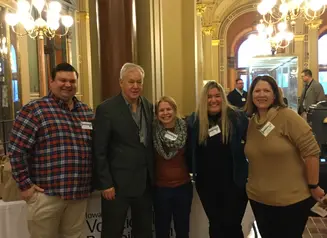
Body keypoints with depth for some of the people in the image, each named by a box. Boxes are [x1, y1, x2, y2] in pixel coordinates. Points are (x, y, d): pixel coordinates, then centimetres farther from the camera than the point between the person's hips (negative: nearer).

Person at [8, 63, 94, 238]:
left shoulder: (87, 112, 10)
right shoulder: (34, 110, -6)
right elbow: (16, 150, -9)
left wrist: (93, 182, 11)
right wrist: (25, 184, -9)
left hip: (79, 193, 5)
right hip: (46, 193, -5)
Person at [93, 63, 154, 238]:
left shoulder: (148, 106, 6)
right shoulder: (106, 109, -12)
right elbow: (99, 151, -12)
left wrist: (152, 176, 9)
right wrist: (106, 184, -13)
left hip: (145, 182, 6)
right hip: (117, 183, -5)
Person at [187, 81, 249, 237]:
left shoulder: (236, 117, -8)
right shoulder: (194, 121, -2)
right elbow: (189, 150, 4)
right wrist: (193, 172, 0)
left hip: (234, 182, -2)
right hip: (206, 183, 3)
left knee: (232, 225, 6)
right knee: (215, 225, 18)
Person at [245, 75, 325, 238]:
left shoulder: (287, 116, -15)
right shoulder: (251, 122, 3)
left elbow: (311, 151, -16)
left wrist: (313, 187, -13)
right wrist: (252, 183, 13)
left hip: (291, 199, -5)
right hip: (258, 198, 6)